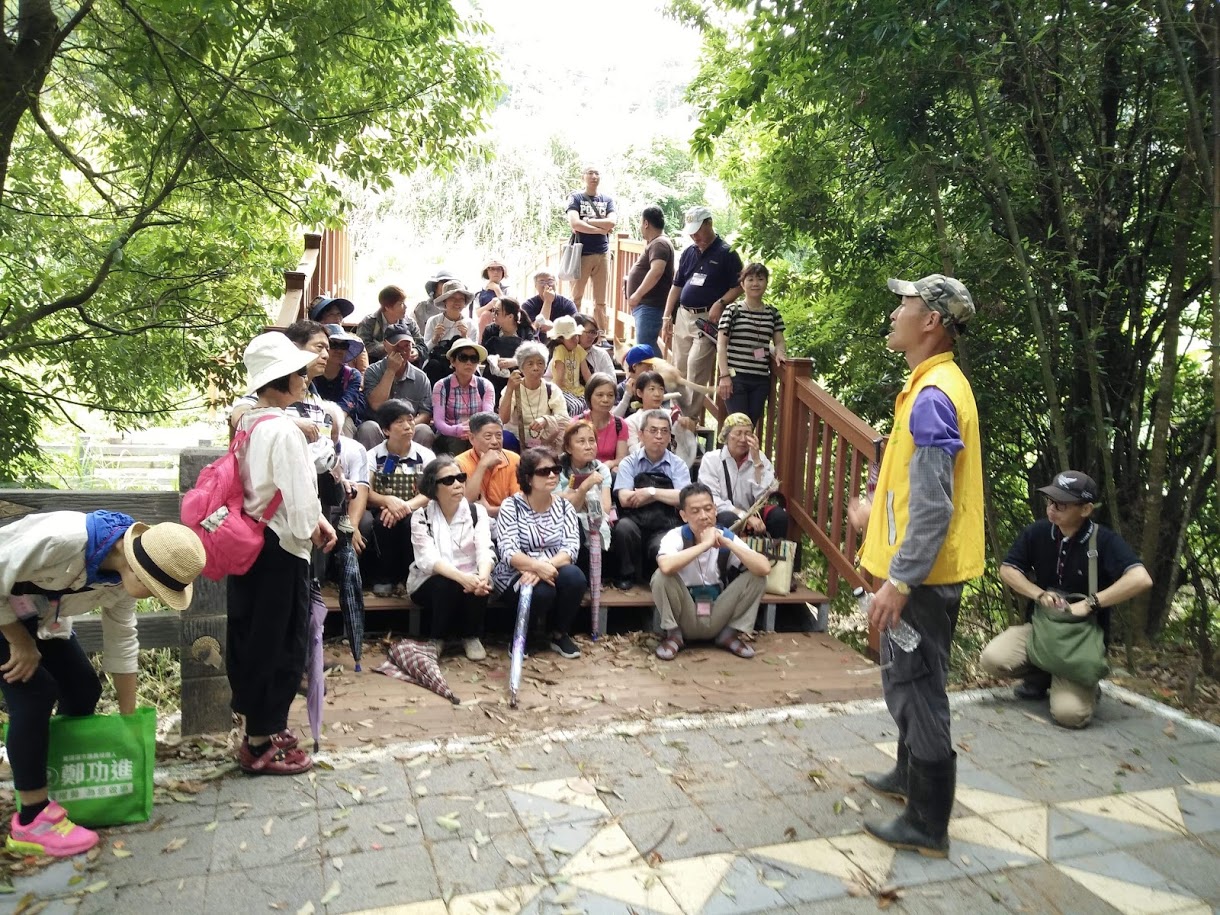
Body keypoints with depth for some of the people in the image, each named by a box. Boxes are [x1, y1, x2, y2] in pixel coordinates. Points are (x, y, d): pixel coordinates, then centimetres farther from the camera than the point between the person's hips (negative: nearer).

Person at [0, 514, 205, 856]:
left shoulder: (122, 574, -13)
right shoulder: (61, 538, -40)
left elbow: (121, 642, -2)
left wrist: (129, 718, 4)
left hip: (39, 617, 8)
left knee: (83, 689, 1)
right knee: (36, 693, -17)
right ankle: (32, 819, -7)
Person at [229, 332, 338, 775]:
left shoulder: (248, 422, 9)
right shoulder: (284, 430, -21)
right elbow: (298, 497, -23)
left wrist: (315, 517, 6)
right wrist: (312, 529, -4)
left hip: (249, 539, 10)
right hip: (280, 548, -10)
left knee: (250, 636, 17)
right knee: (279, 644, 2)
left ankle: (261, 725, 33)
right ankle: (262, 745, 14)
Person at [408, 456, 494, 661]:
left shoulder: (477, 512, -3)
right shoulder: (421, 517, -9)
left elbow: (485, 550, -18)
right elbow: (428, 559, -23)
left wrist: (482, 577, -42)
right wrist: (461, 577, -42)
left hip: (469, 579, 2)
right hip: (431, 583, -1)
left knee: (479, 588, -31)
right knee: (446, 586, -34)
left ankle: (471, 636, -2)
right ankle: (437, 638, -6)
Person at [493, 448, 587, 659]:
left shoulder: (564, 506, 4)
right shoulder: (511, 506, -6)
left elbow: (571, 547, -9)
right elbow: (508, 552, -17)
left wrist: (547, 567, -28)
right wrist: (538, 566, -35)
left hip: (554, 571, 4)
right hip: (517, 575, -3)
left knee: (575, 577, -30)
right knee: (542, 591, -35)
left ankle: (560, 635, -5)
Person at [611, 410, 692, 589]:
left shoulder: (677, 465, 8)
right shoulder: (629, 462, 6)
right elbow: (625, 499, -8)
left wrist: (652, 491, -11)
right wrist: (666, 494, -6)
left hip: (665, 528, -1)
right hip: (634, 523, 1)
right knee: (624, 526, -33)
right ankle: (627, 575, -9)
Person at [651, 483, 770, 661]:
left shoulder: (726, 536, -8)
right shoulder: (675, 536, -16)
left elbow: (764, 568, -22)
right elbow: (666, 566, -40)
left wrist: (727, 543, -25)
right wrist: (705, 544, -33)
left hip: (718, 618, 2)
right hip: (685, 618, -2)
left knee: (756, 577, -16)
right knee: (661, 576, -29)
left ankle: (731, 633, 1)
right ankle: (673, 635, -6)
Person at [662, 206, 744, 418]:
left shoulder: (726, 253, -5)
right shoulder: (689, 252, 13)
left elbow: (739, 286, -6)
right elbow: (676, 286, 16)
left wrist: (720, 303, -22)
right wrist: (667, 318, 11)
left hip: (708, 319, -6)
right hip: (682, 317, 7)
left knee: (696, 369, -13)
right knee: (678, 370, 10)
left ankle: (690, 418, -8)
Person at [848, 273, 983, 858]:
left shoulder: (932, 397, -22)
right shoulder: (938, 386, 10)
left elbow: (934, 507, -26)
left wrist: (898, 582, -24)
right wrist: (879, 509, 27)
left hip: (920, 574, -10)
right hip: (924, 569, 10)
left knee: (914, 687, 1)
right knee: (911, 681, 23)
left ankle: (927, 825, 14)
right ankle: (912, 773, 41)